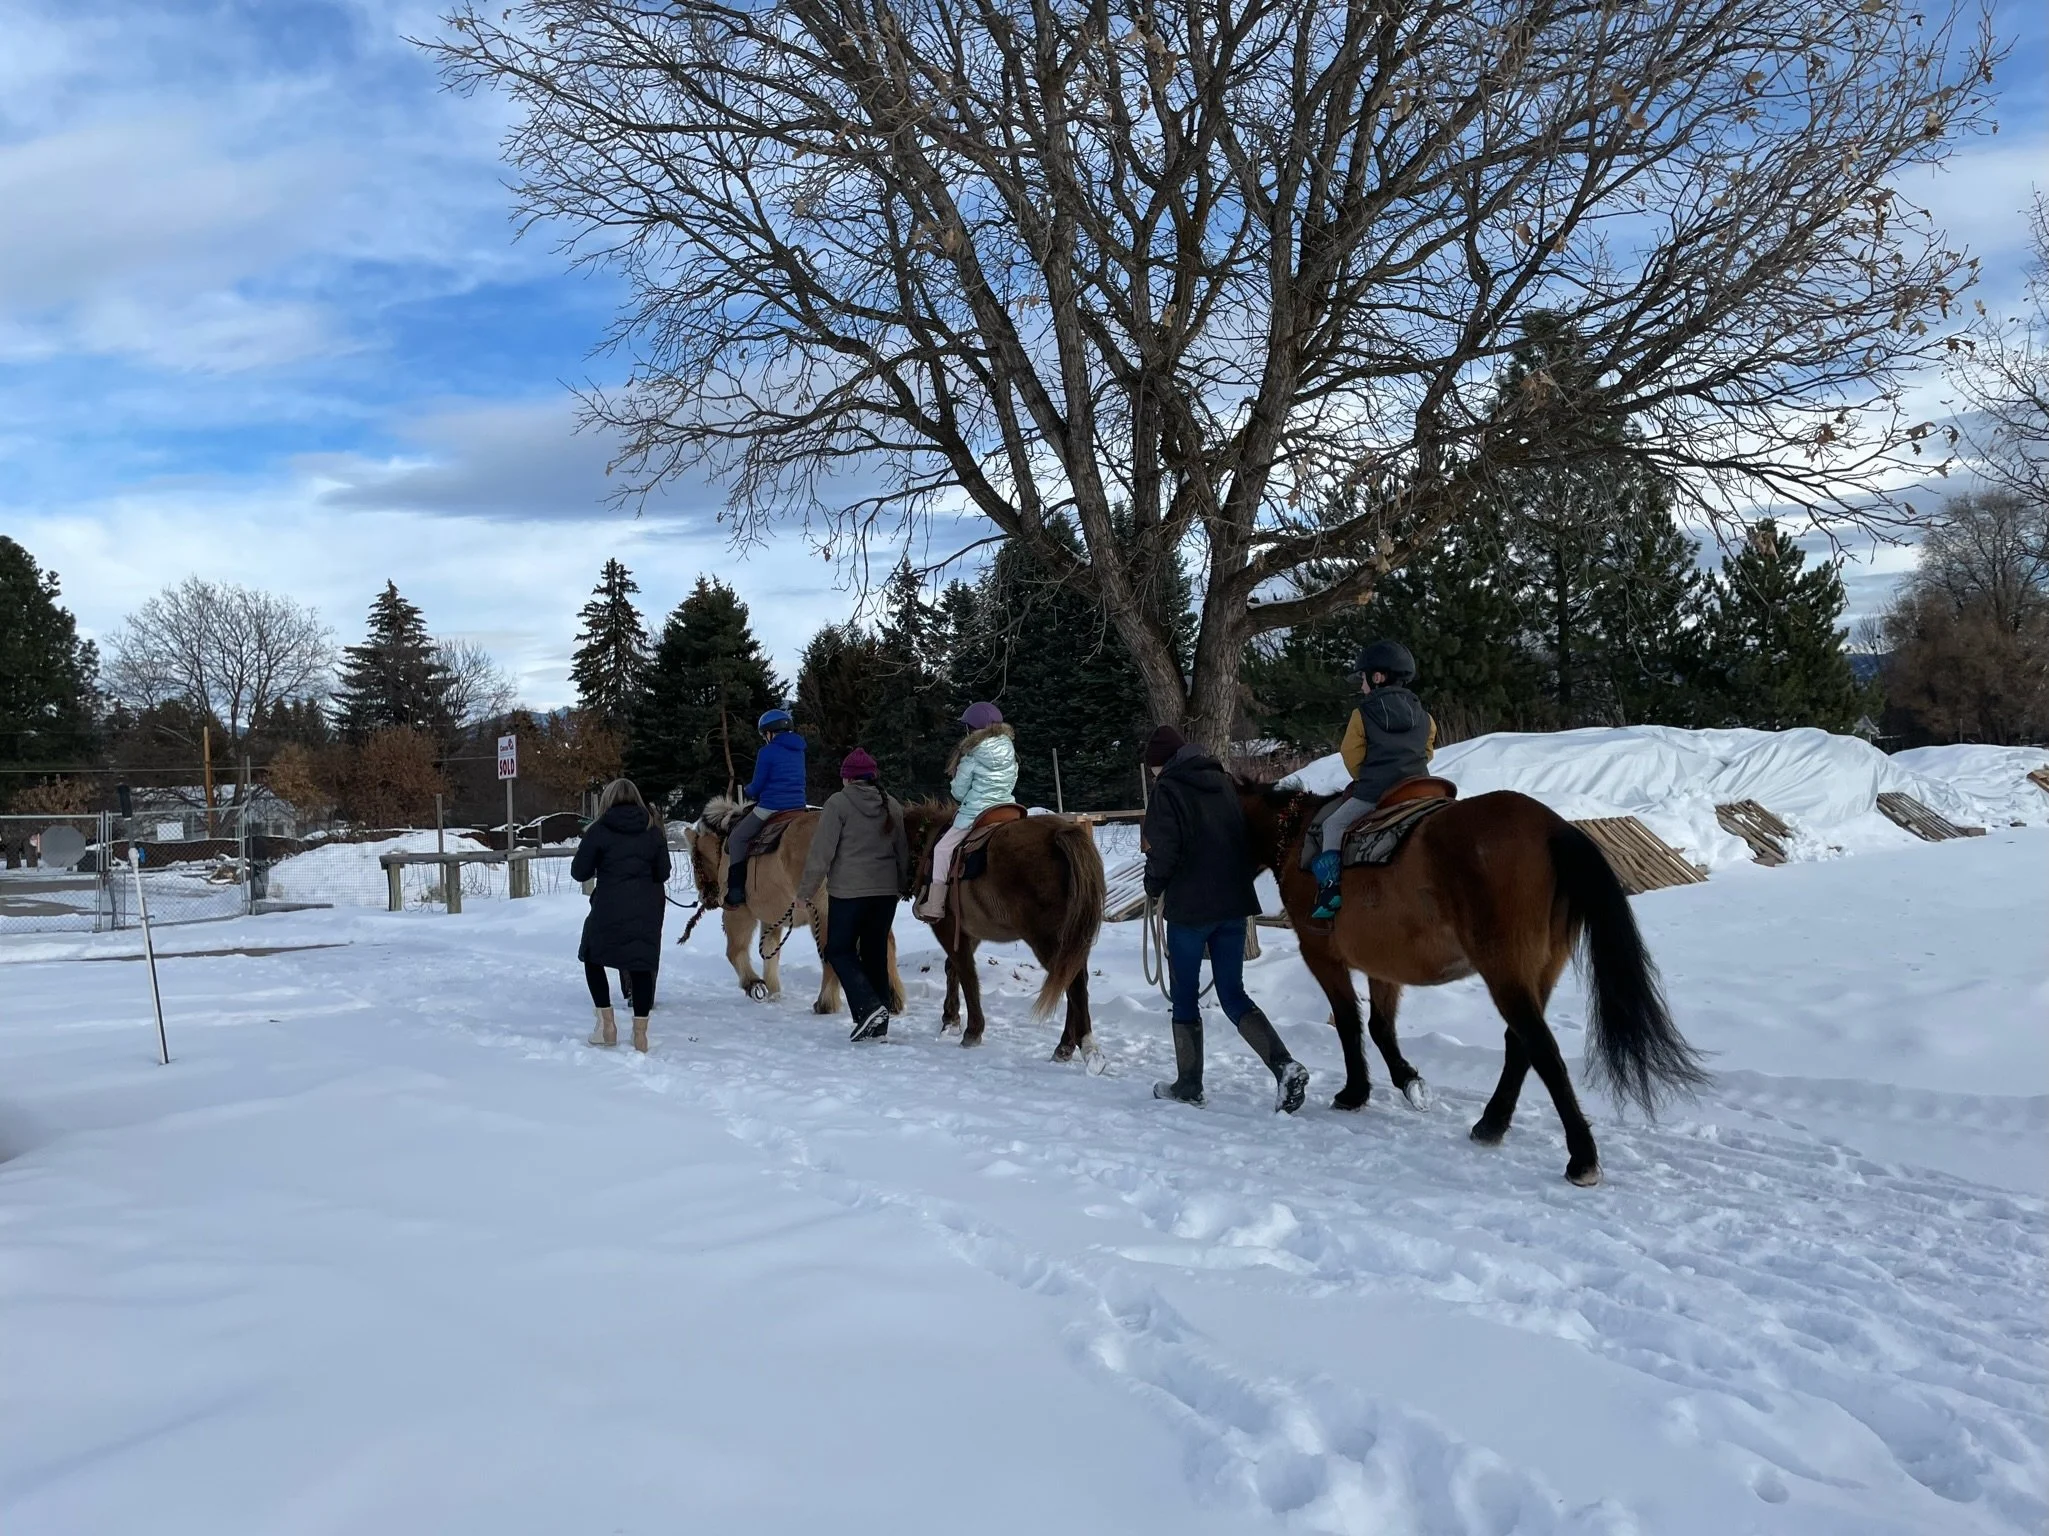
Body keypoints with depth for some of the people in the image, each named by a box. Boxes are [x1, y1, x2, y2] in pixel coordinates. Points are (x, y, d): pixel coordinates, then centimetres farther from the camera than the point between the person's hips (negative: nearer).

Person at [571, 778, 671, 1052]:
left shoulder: (599, 829, -3)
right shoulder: (653, 830, 4)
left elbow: (579, 872, 0)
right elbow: (663, 873, 8)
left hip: (608, 908, -2)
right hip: (646, 908, 2)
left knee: (593, 957, 19)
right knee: (642, 965, 10)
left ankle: (606, 1022, 11)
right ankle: (640, 1032, 9)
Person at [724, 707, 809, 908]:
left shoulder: (767, 752, -9)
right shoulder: (799, 752, 12)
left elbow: (756, 787, -7)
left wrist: (748, 791, 17)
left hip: (770, 808, -6)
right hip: (798, 807, 6)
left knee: (737, 838, 10)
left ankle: (736, 890, 1)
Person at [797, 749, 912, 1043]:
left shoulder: (839, 803, -8)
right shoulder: (892, 806, 8)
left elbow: (821, 852, -10)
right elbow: (903, 851, 14)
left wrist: (806, 889, -2)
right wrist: (903, 886, 27)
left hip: (848, 891, -5)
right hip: (886, 891, 5)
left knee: (839, 951, 6)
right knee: (876, 952, 11)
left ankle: (868, 1006, -14)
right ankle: (879, 1025, 13)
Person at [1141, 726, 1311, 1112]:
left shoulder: (1167, 790, -8)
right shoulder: (1225, 783, 12)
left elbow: (1163, 851, -15)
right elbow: (1247, 837, 14)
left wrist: (1154, 886, 3)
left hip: (1189, 908, -6)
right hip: (1234, 905, 6)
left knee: (1185, 996, 9)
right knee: (1233, 995, 10)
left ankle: (1189, 1084, 15)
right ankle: (1285, 1065, -8)